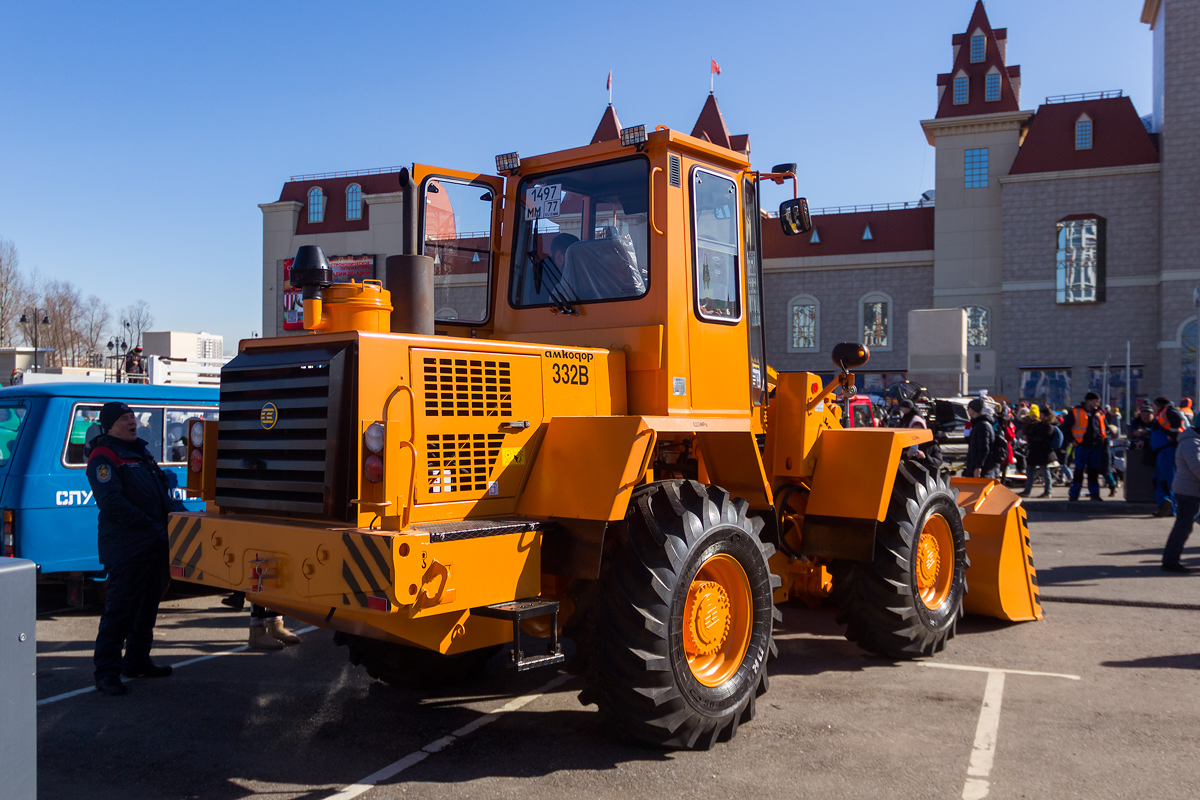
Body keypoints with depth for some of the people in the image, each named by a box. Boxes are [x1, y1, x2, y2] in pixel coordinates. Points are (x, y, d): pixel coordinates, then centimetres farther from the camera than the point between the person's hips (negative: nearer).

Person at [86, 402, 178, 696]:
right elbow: (113, 504, -20)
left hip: (153, 547, 9)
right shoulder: (103, 457, -10)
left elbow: (162, 491, 24)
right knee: (120, 608, -6)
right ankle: (106, 671, 2)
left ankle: (137, 660, 28)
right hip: (125, 547, -9)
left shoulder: (140, 451, 19)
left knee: (148, 605, 16)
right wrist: (152, 527, -20)